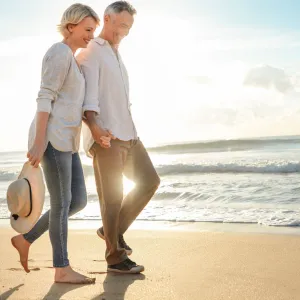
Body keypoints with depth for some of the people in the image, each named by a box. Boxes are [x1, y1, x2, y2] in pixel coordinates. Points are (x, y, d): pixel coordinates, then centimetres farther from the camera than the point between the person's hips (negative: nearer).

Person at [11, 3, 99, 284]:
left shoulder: (69, 60, 24)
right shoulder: (60, 52, -8)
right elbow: (44, 98, -15)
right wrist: (38, 144, -20)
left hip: (64, 139, 10)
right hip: (51, 137, -10)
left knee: (78, 201, 7)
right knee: (62, 203, -4)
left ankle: (25, 239, 19)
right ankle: (62, 269, 7)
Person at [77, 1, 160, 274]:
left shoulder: (117, 57, 25)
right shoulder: (91, 53, -2)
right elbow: (89, 94, -17)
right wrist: (94, 126, -31)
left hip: (127, 135, 9)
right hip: (105, 137, -9)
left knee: (150, 182, 7)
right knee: (112, 197, -4)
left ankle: (113, 230, 18)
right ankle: (116, 257, 7)